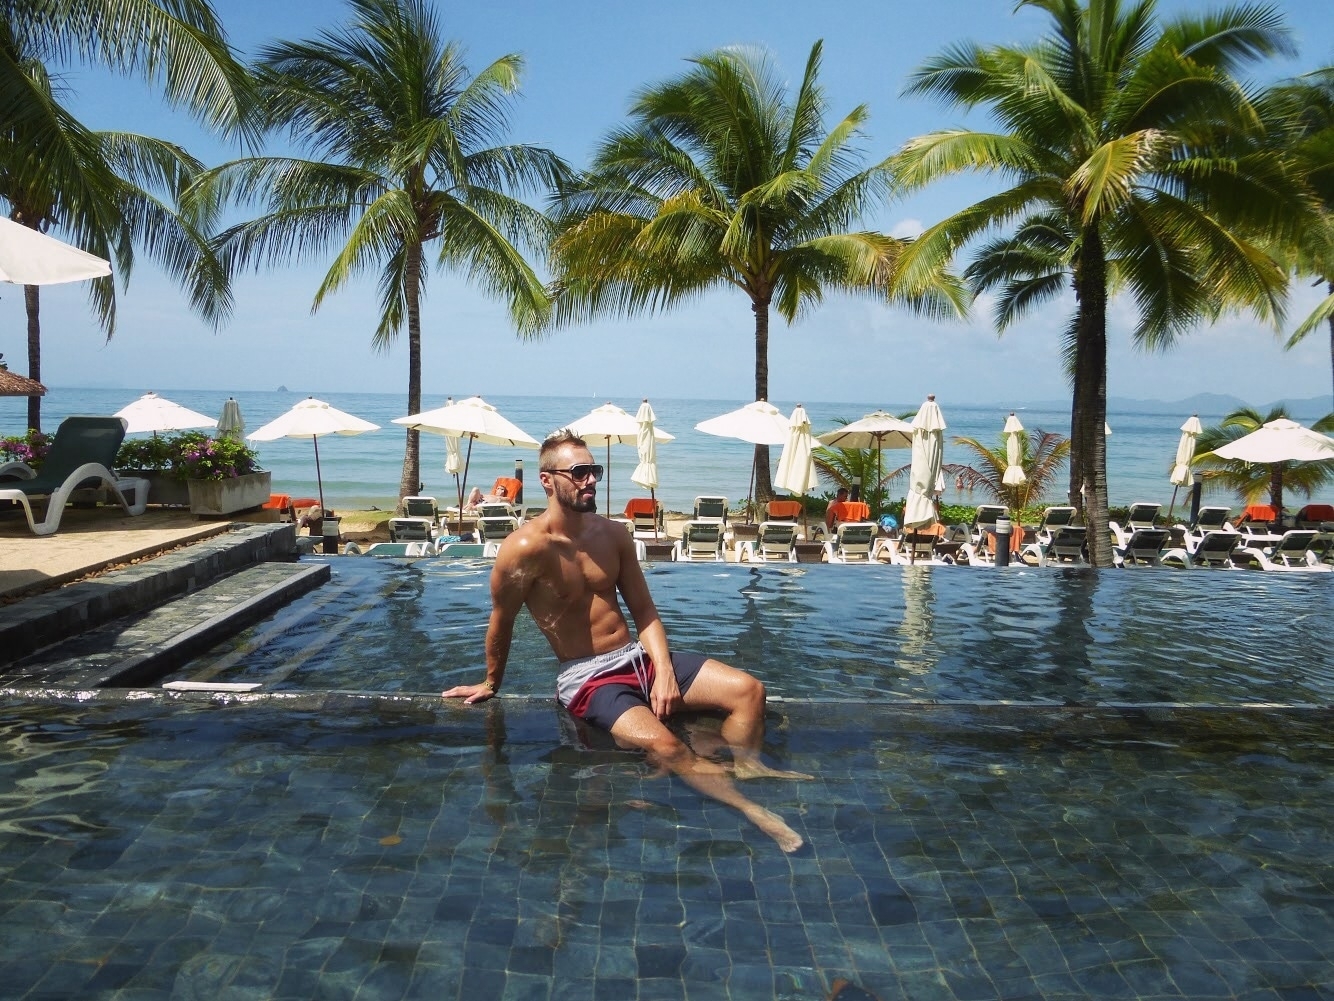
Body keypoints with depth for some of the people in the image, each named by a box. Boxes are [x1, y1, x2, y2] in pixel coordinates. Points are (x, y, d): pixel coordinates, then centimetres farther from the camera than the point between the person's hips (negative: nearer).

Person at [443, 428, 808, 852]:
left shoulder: (613, 535, 5)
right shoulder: (527, 547, -15)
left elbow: (644, 611, 8)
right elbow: (501, 623, -2)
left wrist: (664, 672, -6)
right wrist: (491, 684, 10)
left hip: (638, 657, 7)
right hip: (586, 678, -7)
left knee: (748, 689, -9)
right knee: (663, 744, -33)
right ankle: (750, 808, -22)